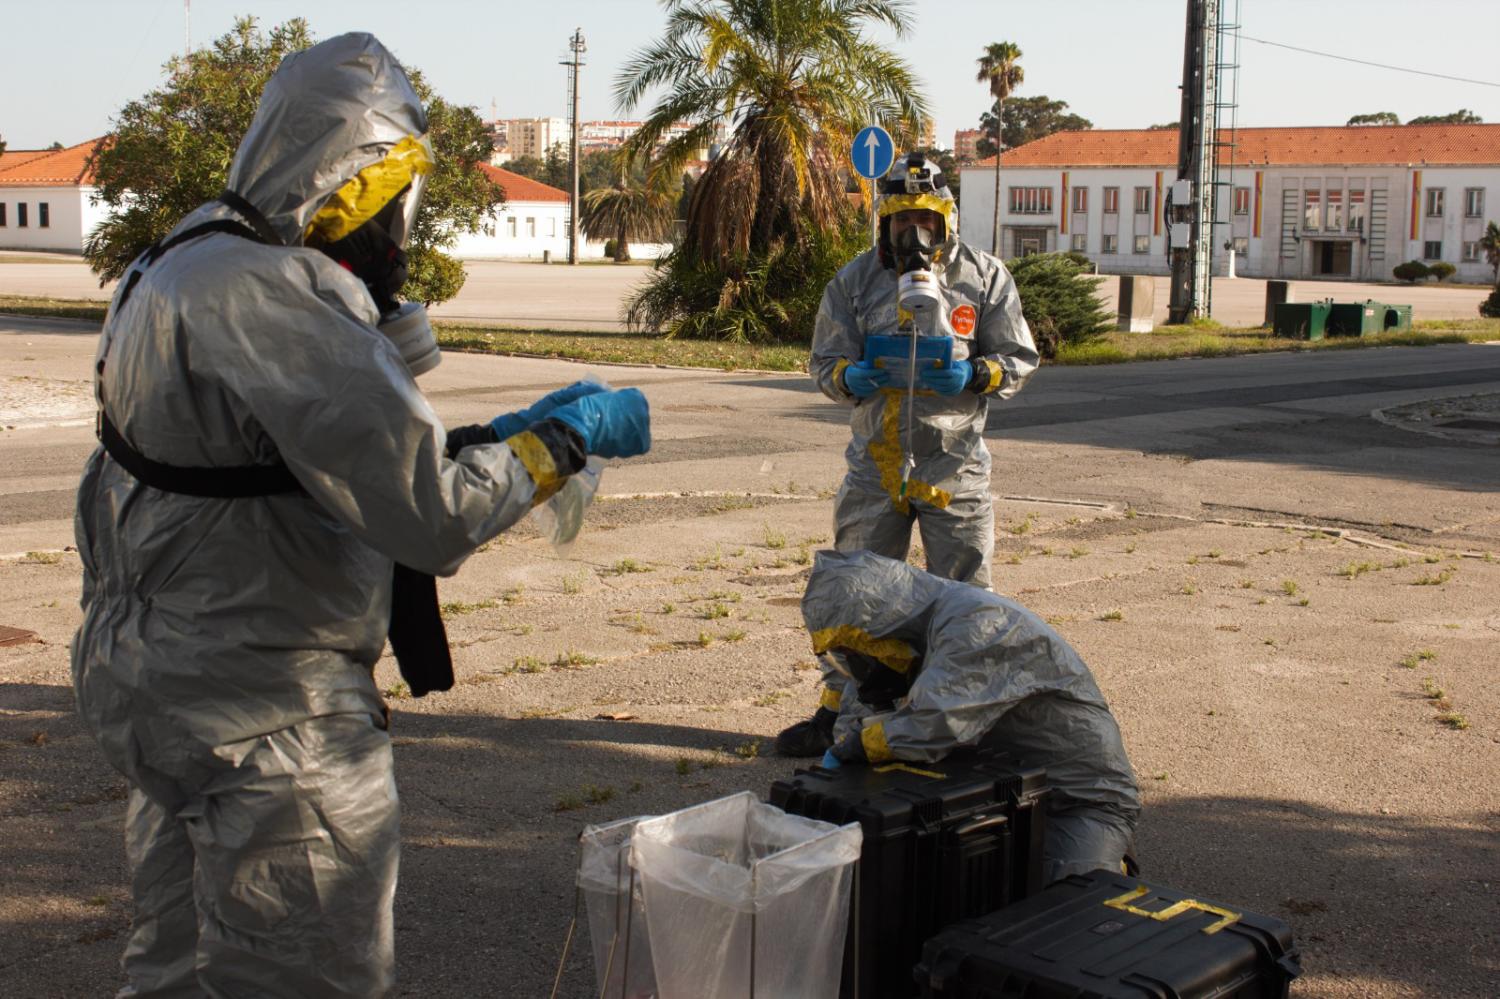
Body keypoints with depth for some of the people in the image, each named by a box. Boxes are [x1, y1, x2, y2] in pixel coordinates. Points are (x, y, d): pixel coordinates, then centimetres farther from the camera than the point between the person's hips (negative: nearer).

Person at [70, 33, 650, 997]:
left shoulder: (189, 265, 9)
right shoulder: (274, 300, -24)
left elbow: (348, 456, 12)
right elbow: (431, 513, -27)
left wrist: (501, 435, 8)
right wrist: (567, 438, -12)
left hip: (168, 678, 10)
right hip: (267, 715, -10)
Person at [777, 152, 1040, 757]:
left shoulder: (984, 277, 1)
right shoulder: (855, 281, 4)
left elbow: (1020, 359, 3)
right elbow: (824, 359, 7)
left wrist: (974, 374, -18)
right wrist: (850, 377, -17)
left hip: (954, 465, -1)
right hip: (874, 462, 1)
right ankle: (838, 712, 21)